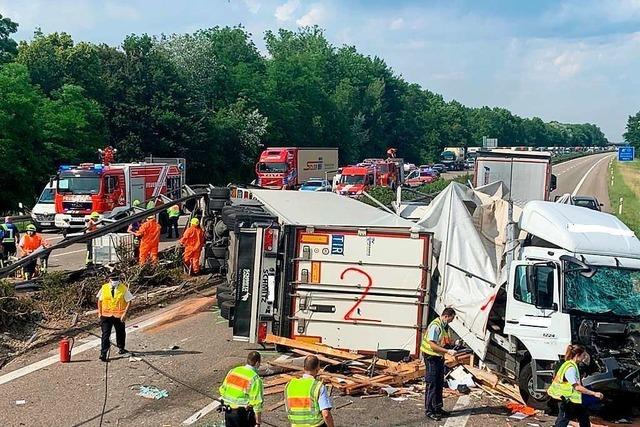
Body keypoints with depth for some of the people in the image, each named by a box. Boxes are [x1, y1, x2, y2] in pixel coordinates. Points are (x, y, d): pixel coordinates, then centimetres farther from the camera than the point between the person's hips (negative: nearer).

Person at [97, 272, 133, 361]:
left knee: (120, 332, 15)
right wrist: (99, 313, 5)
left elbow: (129, 301, -6)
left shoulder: (124, 288, -7)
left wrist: (125, 314, -14)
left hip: (119, 316, 0)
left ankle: (121, 348, 39)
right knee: (105, 334, -6)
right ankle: (103, 353, -6)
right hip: (106, 315, 0)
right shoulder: (104, 288, -1)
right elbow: (100, 300, 10)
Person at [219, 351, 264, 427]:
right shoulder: (255, 379, -15)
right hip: (243, 413, -6)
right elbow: (257, 402, -16)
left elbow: (222, 390, 9)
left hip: (228, 411, 6)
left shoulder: (233, 371, 3)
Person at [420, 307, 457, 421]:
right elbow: (433, 345, -27)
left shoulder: (445, 326, 9)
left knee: (440, 384, 15)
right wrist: (448, 351, -28)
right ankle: (429, 411, 3)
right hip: (431, 357, -10)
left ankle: (438, 408, 26)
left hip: (439, 357, 10)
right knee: (431, 385, -4)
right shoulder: (435, 326, -22)